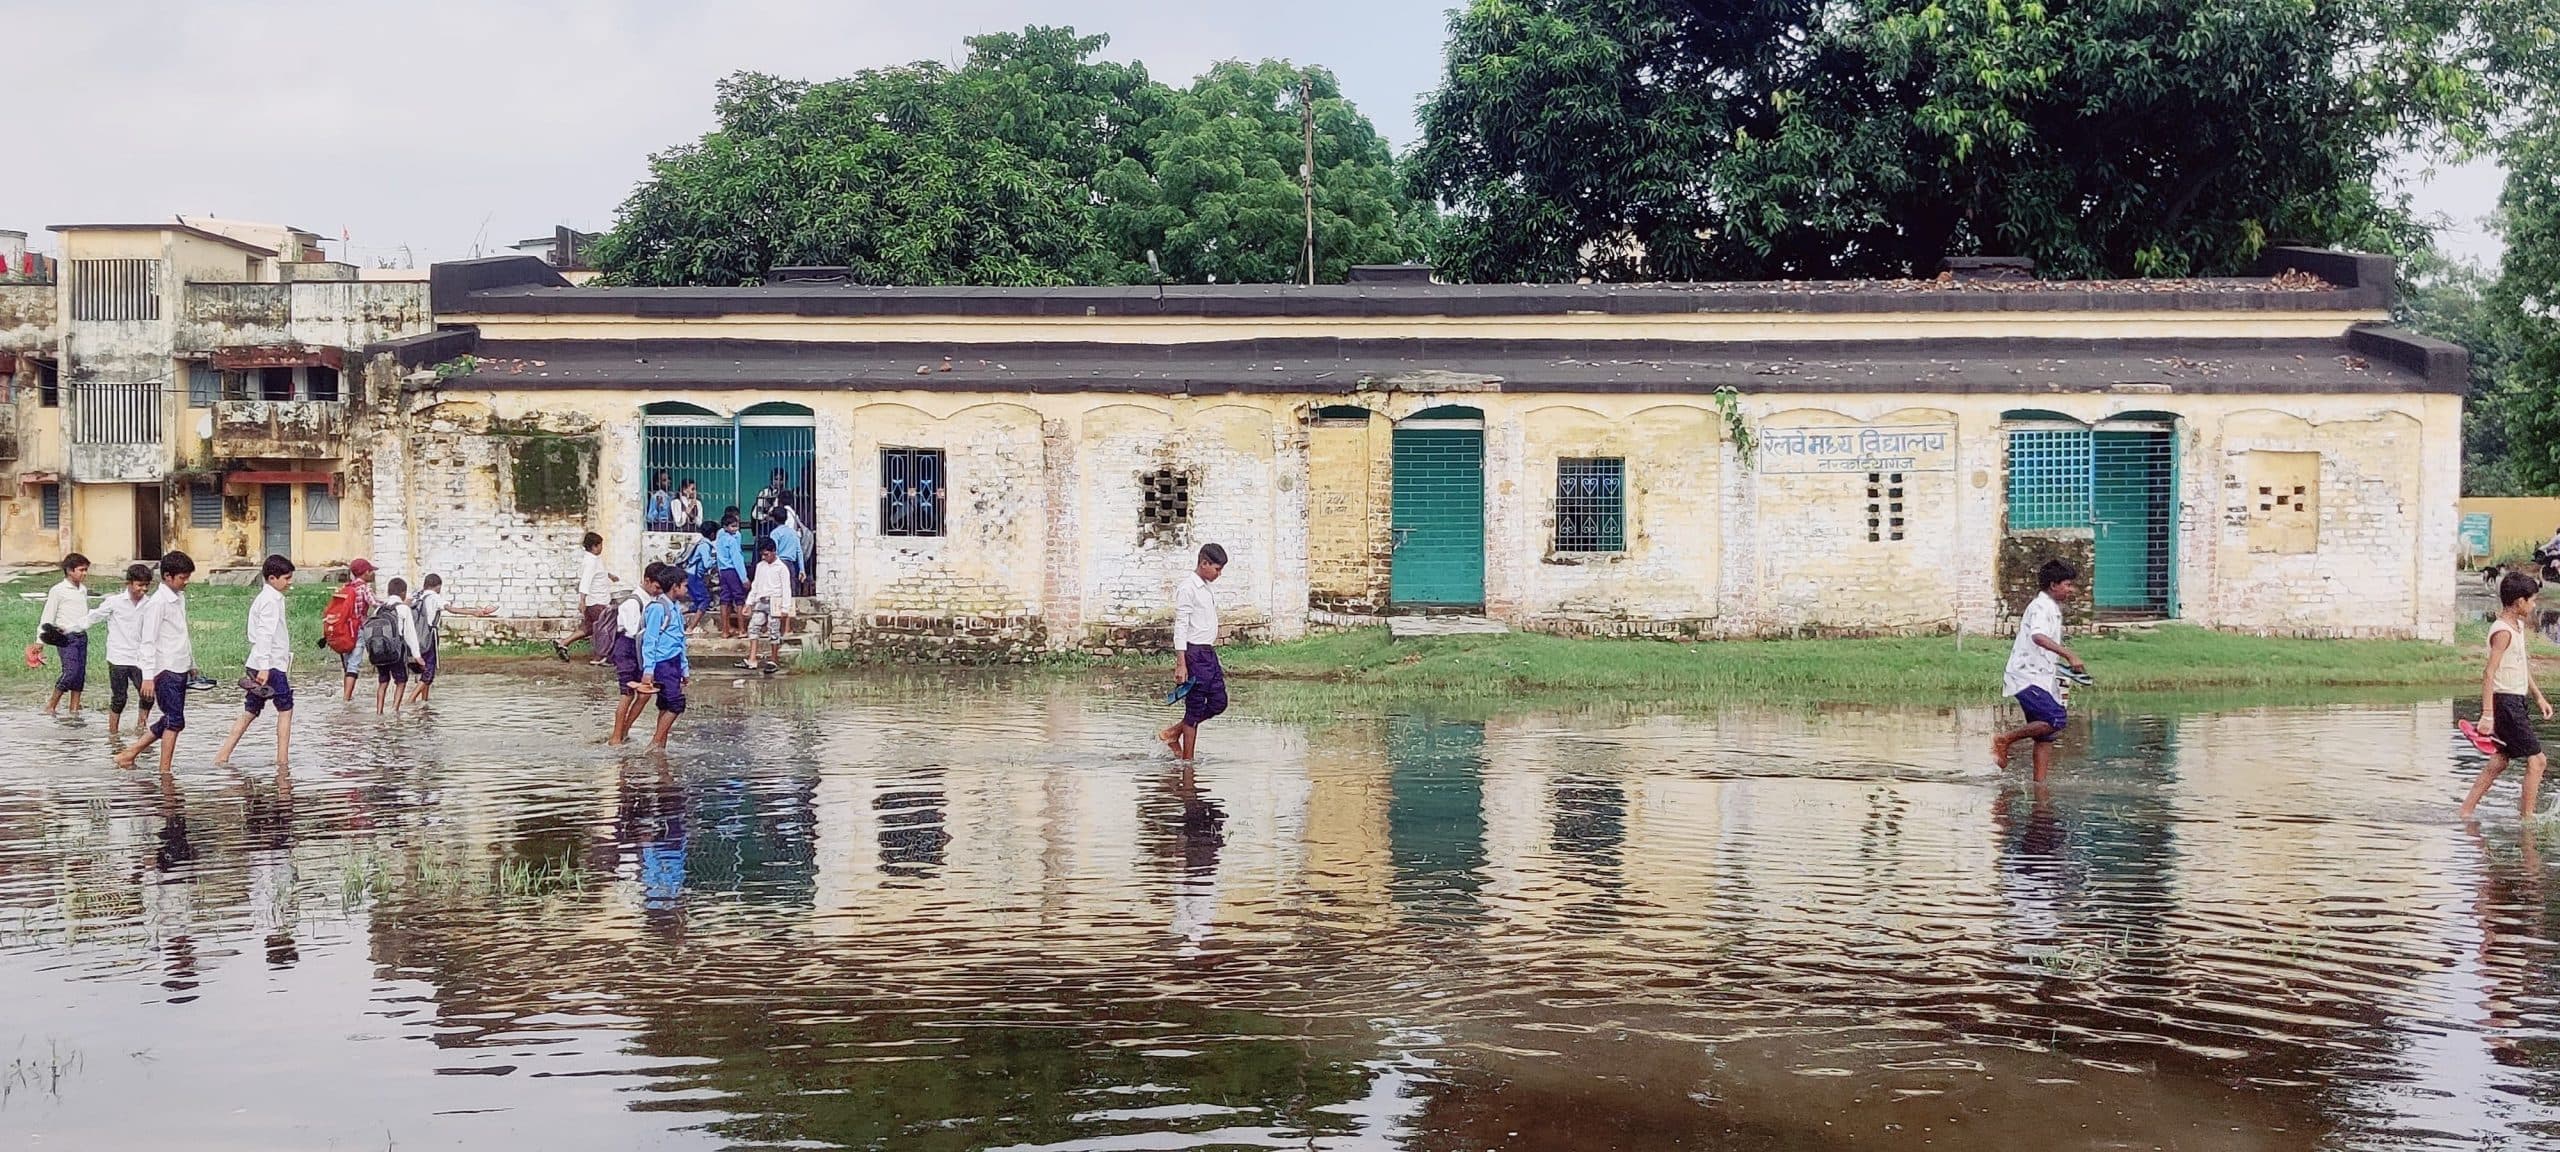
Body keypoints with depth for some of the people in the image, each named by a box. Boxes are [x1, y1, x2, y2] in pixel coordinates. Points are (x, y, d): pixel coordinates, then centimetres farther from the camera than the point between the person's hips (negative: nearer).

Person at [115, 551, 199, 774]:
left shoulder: (180, 598, 14)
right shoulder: (157, 603, -13)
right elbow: (148, 641, -16)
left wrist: (192, 664, 23)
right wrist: (148, 676, -19)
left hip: (180, 669, 9)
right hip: (166, 671, -9)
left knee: (170, 720, 11)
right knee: (175, 720, -8)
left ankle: (130, 753, 20)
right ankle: (165, 770, -3)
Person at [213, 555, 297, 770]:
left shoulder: (264, 598, 19)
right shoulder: (271, 600, -12)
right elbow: (265, 634, -21)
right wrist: (264, 667, -27)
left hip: (257, 664, 9)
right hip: (270, 664, -9)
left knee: (250, 712, 10)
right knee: (285, 709, -1)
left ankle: (223, 756, 6)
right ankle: (282, 761, 0)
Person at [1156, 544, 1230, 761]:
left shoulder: (1205, 588, 16)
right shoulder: (1188, 588, -12)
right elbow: (1180, 627, -16)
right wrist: (1181, 664, -20)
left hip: (1209, 653, 9)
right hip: (1195, 653, -9)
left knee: (1218, 702, 7)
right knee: (1195, 708, -4)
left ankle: (1173, 733, 18)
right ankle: (1187, 760, 4)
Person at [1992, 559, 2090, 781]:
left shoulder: (2053, 608, 19)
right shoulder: (2041, 607, -13)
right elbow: (2038, 636, -33)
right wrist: (2069, 655, -39)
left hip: (2041, 678, 10)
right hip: (2026, 677, -10)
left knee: (2046, 735, 5)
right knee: (2057, 719, -22)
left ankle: (2040, 782, 5)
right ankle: (2004, 739, -11)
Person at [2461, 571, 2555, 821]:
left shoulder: (2518, 625, 13)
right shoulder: (2503, 631, -18)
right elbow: (2489, 673, -23)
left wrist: (2538, 696, 26)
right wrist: (2487, 715, -27)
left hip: (2514, 701, 10)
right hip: (2504, 702, -10)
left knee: (2500, 760, 13)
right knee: (2536, 758, -6)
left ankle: (2466, 810, 16)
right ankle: (2527, 817, 0)